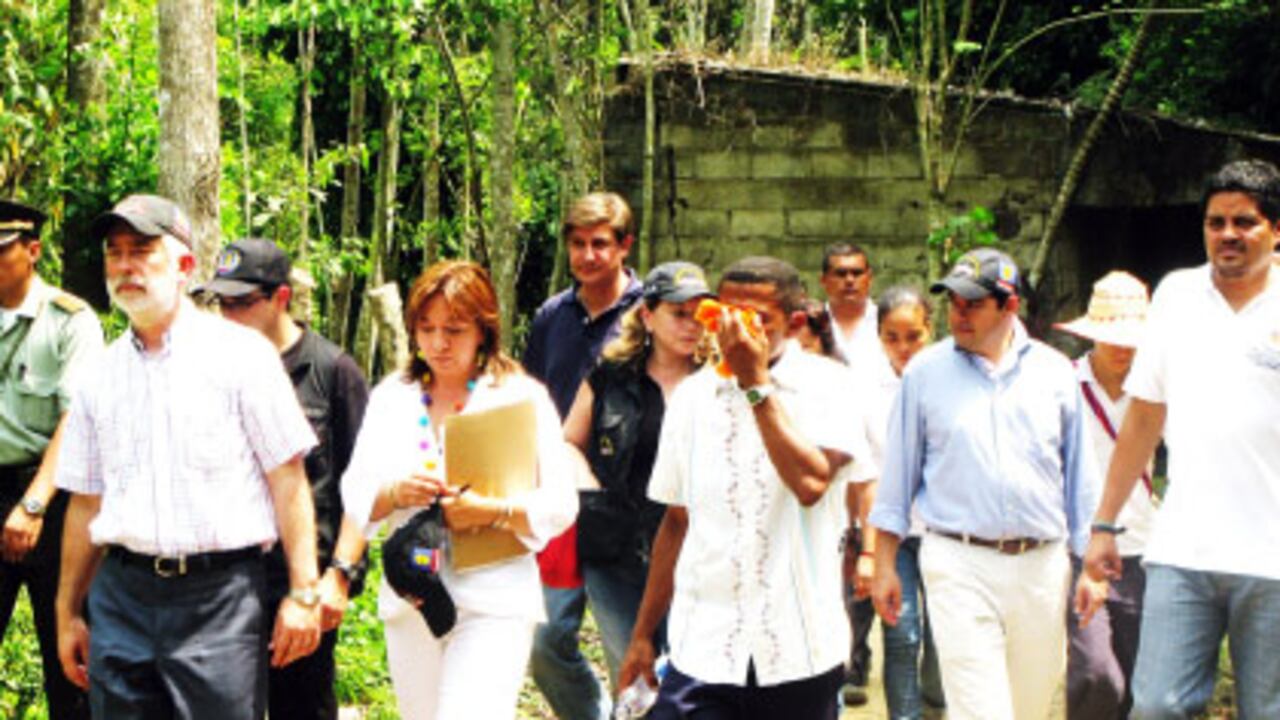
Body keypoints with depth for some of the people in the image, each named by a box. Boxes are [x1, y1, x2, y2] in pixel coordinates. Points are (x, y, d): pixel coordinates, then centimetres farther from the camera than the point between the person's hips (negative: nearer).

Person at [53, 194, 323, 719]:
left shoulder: (240, 353, 0)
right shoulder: (101, 376, 12)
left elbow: (288, 478, -3)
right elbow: (86, 501, 16)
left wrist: (303, 594, -9)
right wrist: (67, 612, 14)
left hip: (221, 596, -4)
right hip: (121, 595, 4)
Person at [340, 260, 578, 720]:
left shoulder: (522, 396, 0)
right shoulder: (392, 397, 12)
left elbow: (560, 506, -4)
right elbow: (354, 494, 8)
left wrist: (489, 511, -20)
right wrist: (395, 493, -14)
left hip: (493, 601, -4)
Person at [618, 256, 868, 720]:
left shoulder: (825, 384, -3)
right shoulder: (693, 395, 8)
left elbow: (811, 483, -21)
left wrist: (757, 383, -16)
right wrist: (642, 633, 15)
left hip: (799, 649, -2)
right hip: (704, 647, 2)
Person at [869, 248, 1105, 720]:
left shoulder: (1054, 371, 8)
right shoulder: (925, 372, 4)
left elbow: (1080, 474, 13)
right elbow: (898, 472, 8)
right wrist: (884, 566, 6)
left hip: (1042, 566, 3)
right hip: (958, 565, -2)